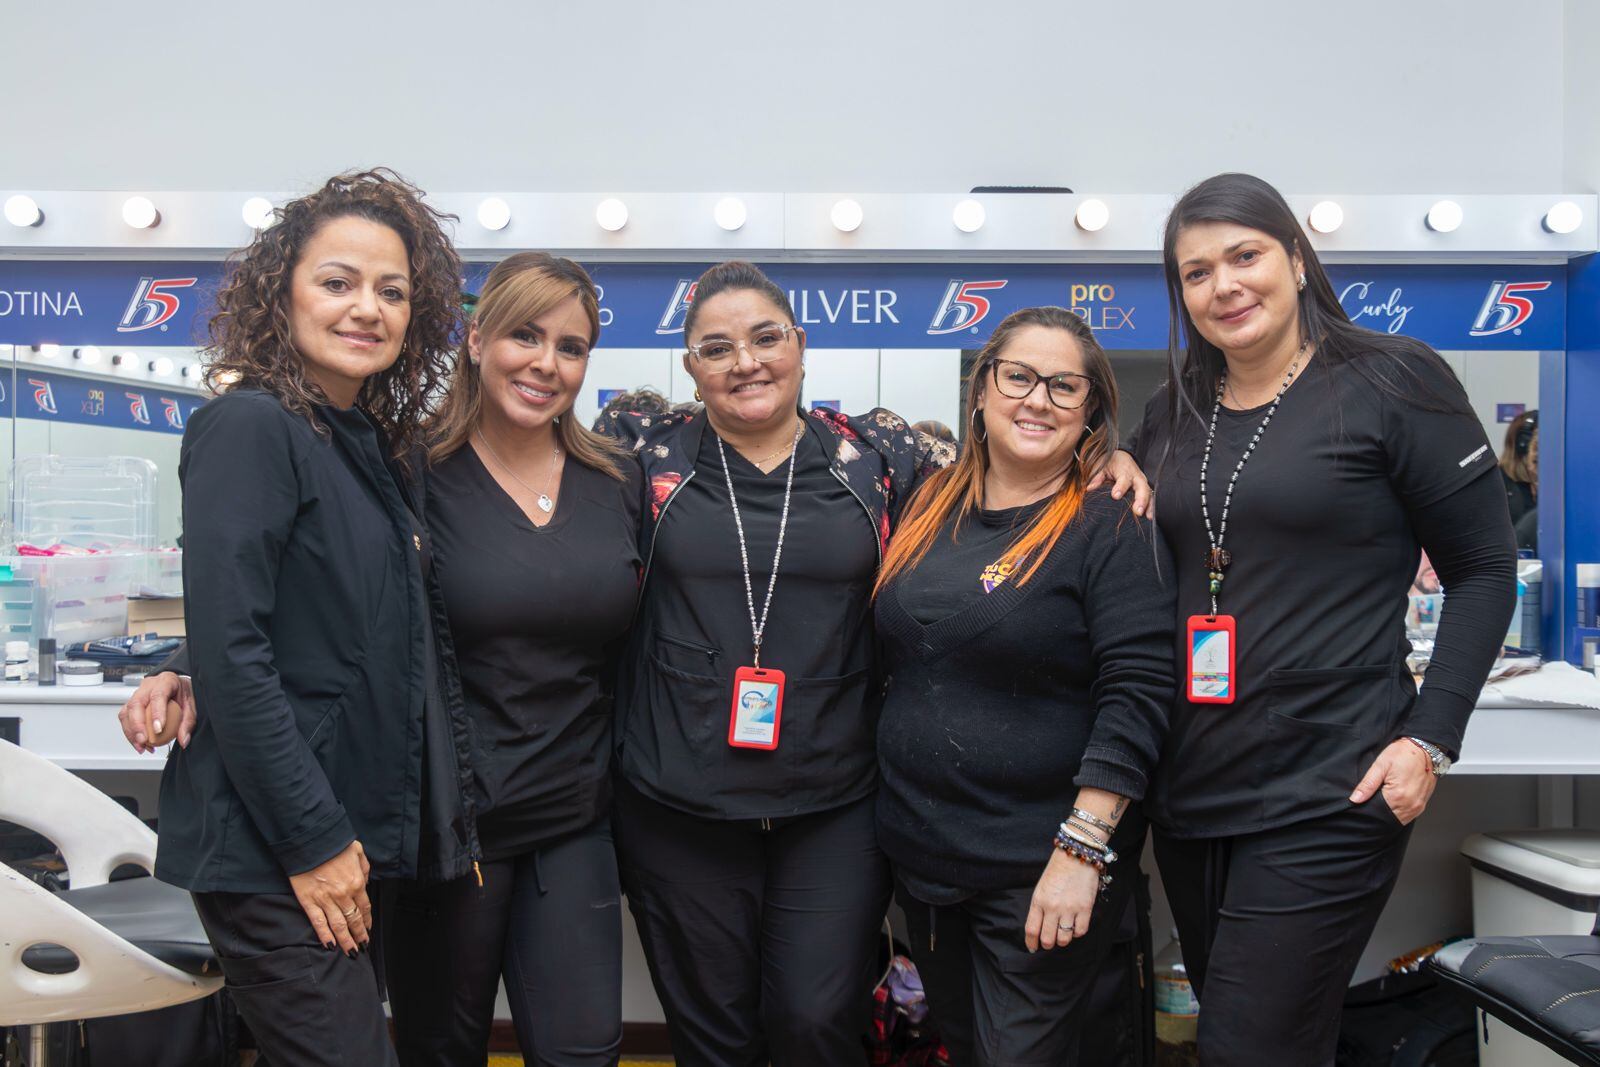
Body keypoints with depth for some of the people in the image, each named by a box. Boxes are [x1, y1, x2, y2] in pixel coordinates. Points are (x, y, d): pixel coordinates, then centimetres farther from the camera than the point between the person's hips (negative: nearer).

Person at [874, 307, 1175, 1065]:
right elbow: (891, 656, 17)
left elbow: (1137, 695, -18)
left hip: (1040, 872, -6)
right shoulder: (932, 506, 5)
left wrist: (1082, 852, -22)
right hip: (918, 853, 6)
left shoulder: (1113, 527, -12)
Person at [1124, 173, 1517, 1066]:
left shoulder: (1391, 380, -5)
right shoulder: (1174, 415, 11)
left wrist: (1428, 740, -13)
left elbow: (1485, 572, -4)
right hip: (1191, 784, 6)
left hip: (1330, 790, -6)